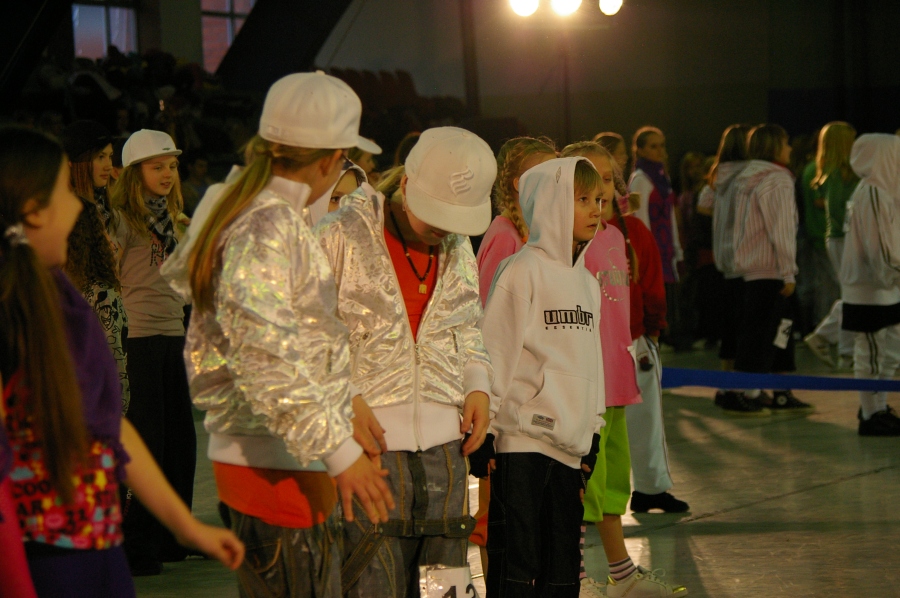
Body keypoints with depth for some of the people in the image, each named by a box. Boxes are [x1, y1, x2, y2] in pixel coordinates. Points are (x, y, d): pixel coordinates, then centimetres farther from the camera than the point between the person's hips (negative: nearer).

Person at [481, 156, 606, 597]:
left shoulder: (587, 282, 15)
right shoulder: (521, 272, -8)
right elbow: (494, 354, -9)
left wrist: (592, 434, 20)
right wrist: (484, 430, -10)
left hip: (569, 446, 7)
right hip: (521, 443, -7)